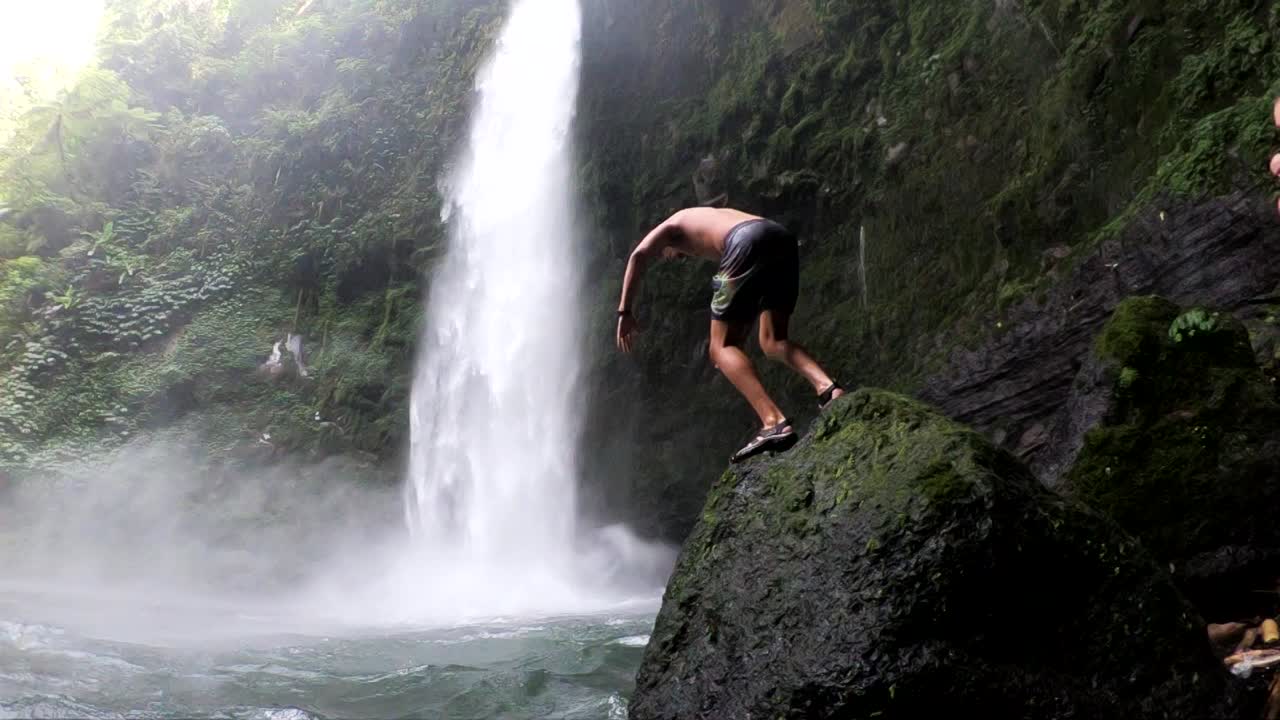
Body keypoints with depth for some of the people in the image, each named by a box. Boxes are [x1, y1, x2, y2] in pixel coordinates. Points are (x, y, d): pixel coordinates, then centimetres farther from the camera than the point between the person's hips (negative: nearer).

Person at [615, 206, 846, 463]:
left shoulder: (674, 224, 28)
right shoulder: (718, 218, 44)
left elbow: (639, 254, 5)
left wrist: (625, 311, 4)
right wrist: (738, 336, 41)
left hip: (749, 243, -7)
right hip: (783, 238, 7)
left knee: (721, 348, -1)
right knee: (773, 342, 14)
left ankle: (774, 422, -19)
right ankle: (827, 387, -13)